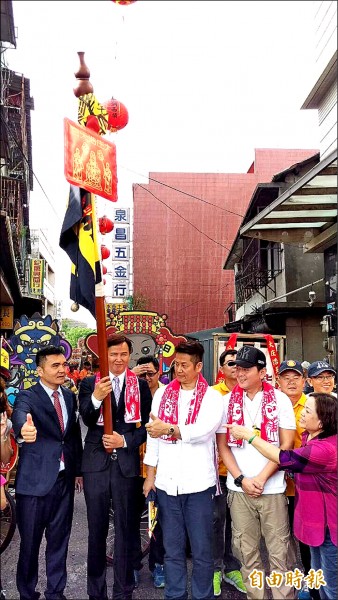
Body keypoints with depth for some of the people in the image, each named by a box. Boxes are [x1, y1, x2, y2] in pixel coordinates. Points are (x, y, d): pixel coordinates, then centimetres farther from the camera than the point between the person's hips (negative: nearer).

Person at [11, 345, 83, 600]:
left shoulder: (70, 396, 7)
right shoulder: (27, 397, -11)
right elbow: (19, 416, -34)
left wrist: (78, 470, 13)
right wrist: (23, 430, -57)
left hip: (65, 480, 5)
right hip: (35, 481, -5)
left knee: (59, 540, 16)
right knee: (30, 542, 9)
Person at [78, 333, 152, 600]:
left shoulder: (140, 385, 2)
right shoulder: (89, 383, 1)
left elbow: (148, 425, 2)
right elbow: (87, 420, -12)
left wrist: (125, 441, -13)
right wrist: (96, 398, -31)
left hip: (126, 463, 0)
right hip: (96, 462, 0)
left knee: (125, 529, 10)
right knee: (97, 529, 12)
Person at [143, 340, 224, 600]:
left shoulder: (212, 397, -2)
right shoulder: (162, 393, 7)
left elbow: (204, 430, -18)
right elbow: (153, 436, 8)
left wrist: (169, 428, -20)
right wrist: (150, 475, 6)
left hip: (198, 483, -2)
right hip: (166, 482, 3)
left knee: (202, 549, 9)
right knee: (172, 548, 15)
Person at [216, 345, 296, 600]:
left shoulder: (280, 400, -1)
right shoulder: (226, 401, 4)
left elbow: (287, 444, -3)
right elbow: (223, 446, 5)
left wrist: (261, 478, -9)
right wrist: (242, 479, -6)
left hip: (272, 488, -2)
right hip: (238, 489, 2)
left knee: (279, 551, 2)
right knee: (247, 552, 10)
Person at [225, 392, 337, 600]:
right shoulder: (310, 436, 1)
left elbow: (284, 458, -28)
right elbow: (297, 463, 15)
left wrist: (248, 435, -19)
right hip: (316, 521, 9)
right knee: (320, 578, 23)